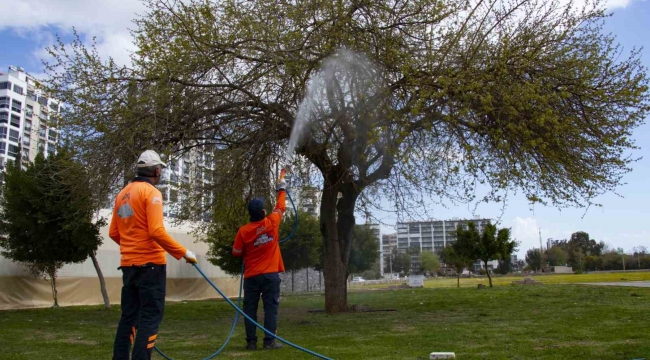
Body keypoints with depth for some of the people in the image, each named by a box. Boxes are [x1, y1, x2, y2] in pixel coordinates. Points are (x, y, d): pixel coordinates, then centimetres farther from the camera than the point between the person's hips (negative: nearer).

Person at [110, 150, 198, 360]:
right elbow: (156, 231, -20)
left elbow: (113, 233, 15)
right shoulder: (151, 192, -10)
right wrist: (183, 252, -15)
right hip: (150, 264, -8)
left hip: (129, 264, 8)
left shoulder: (123, 193, 13)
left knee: (129, 316, 14)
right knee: (150, 317, -3)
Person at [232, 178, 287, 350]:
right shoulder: (272, 222, -5)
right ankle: (269, 342, 0)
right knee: (270, 308, 2)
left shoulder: (243, 231, -5)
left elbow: (236, 252, 4)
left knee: (250, 309, 7)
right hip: (271, 274, -1)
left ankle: (251, 342, 6)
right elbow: (280, 207, 13)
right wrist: (282, 190, 27)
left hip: (251, 276, 1)